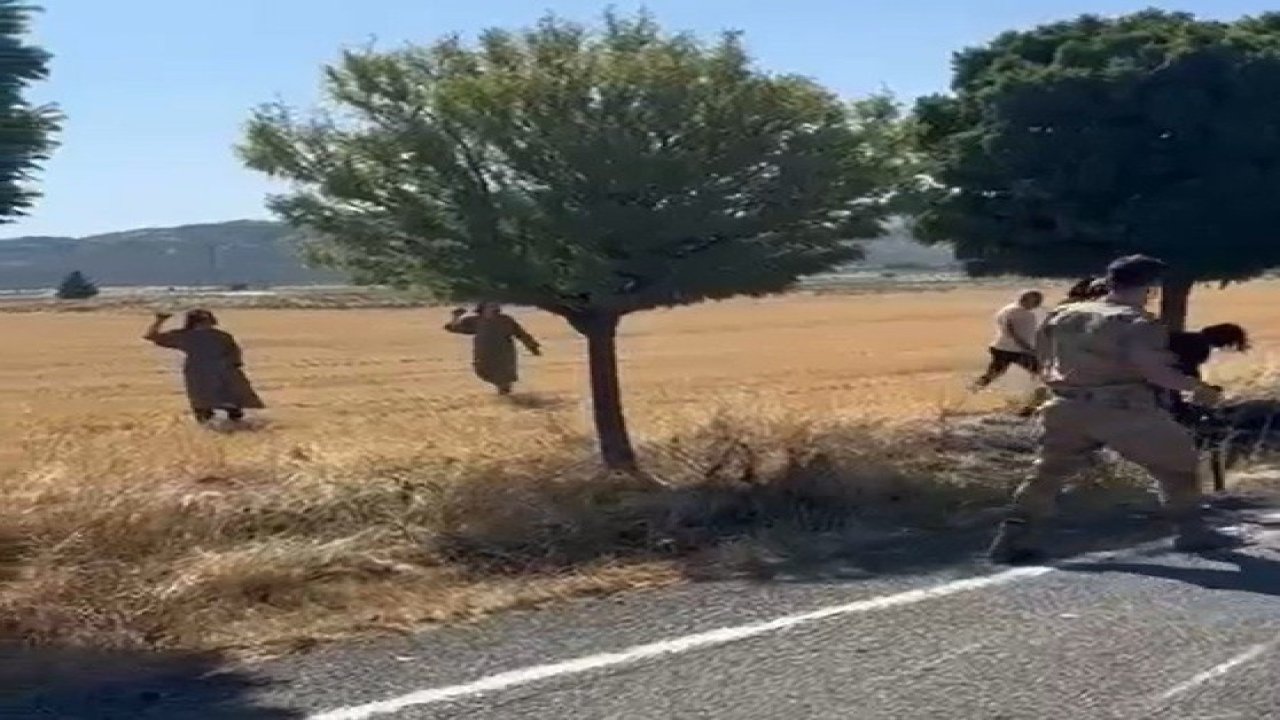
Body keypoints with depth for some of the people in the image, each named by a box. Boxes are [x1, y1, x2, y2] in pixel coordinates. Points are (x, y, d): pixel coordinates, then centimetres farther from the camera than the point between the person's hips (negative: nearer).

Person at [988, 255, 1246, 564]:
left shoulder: (1061, 315, 11)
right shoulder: (1138, 322, -8)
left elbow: (1044, 360, 13)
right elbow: (1153, 370, -17)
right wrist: (1197, 388, -5)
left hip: (1068, 409, 5)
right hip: (1124, 410, -5)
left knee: (1047, 474, 14)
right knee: (1178, 463, 14)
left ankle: (1014, 539, 6)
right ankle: (1193, 531, 18)